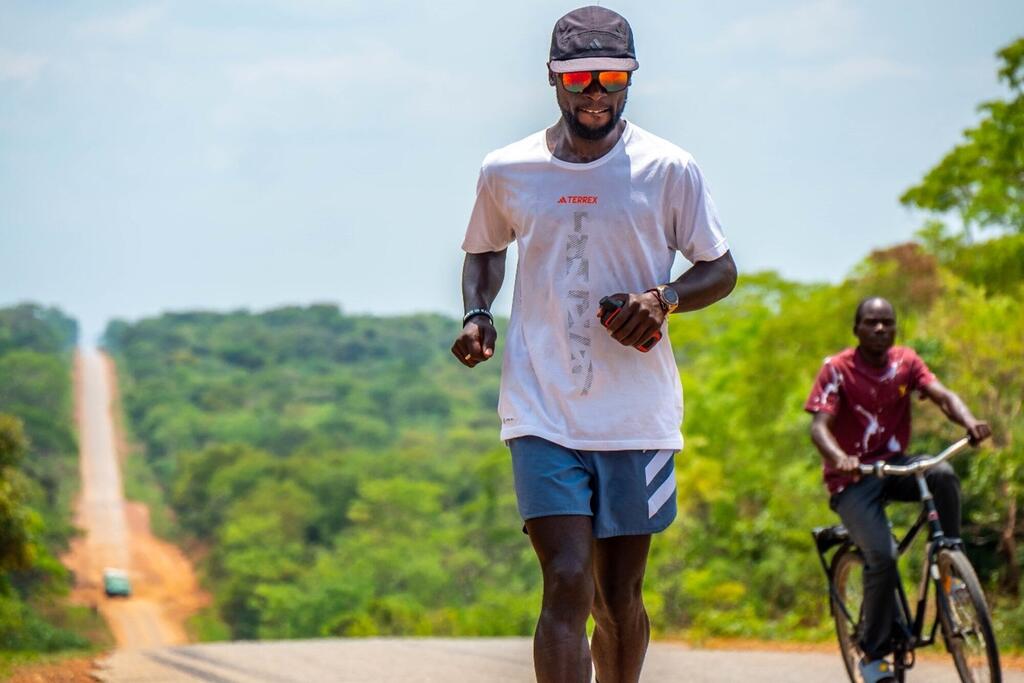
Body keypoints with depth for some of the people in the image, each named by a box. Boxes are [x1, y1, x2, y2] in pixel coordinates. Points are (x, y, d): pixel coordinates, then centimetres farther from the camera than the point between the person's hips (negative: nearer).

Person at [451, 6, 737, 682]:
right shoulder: (506, 172, 4)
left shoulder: (670, 170, 1)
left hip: (637, 416, 1)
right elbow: (485, 251, 22)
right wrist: (477, 315, 2)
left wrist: (664, 297, -12)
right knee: (567, 585, -15)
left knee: (619, 596, 9)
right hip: (544, 415, -1)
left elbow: (720, 270, 9)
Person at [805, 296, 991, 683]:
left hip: (895, 465, 4)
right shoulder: (837, 369, -10)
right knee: (882, 556, -24)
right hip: (853, 478, -4)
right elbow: (819, 426, -21)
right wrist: (838, 458, -44)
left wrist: (969, 422, -37)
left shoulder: (906, 362, 1)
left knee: (943, 475, -31)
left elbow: (942, 396, -14)